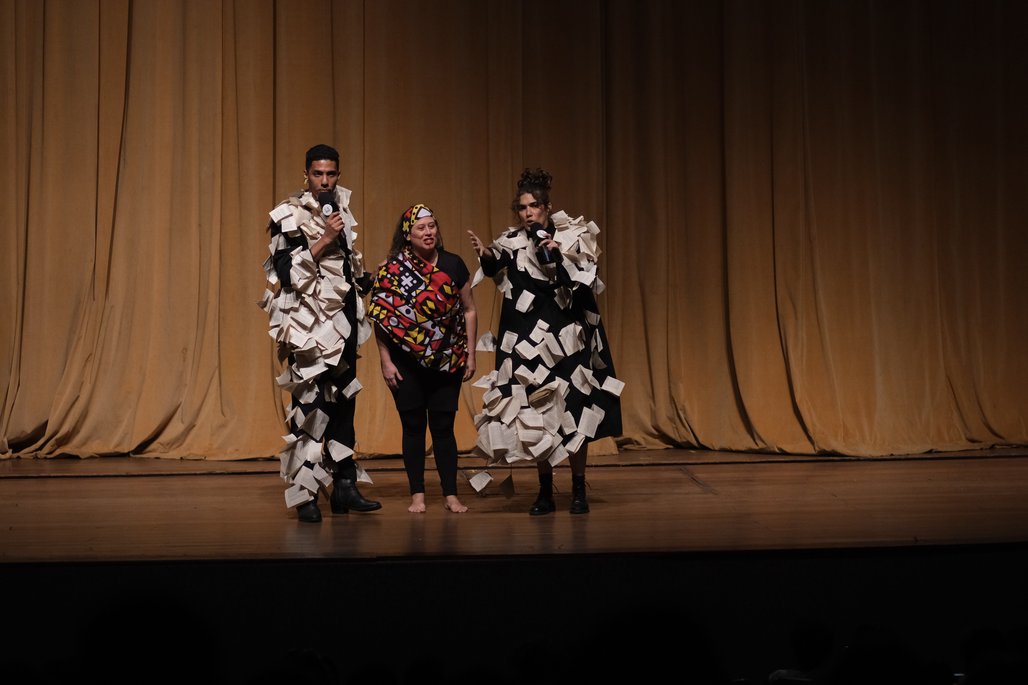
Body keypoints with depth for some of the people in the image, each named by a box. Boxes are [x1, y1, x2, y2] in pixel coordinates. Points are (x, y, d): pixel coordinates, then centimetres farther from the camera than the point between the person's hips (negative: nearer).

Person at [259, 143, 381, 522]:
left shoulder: (341, 211, 14)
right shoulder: (288, 215, -6)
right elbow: (285, 270, -16)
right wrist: (325, 240, -19)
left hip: (342, 322, 7)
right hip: (311, 327, -6)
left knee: (344, 402, 8)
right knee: (310, 404, -8)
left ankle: (344, 485, 14)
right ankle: (305, 495, -2)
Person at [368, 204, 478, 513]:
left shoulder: (453, 265, 2)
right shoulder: (392, 269, -4)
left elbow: (469, 310, 8)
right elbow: (380, 318, -4)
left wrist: (470, 355, 4)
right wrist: (386, 361, -8)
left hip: (447, 362, 1)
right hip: (407, 362, -1)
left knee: (443, 427, 3)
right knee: (413, 427, 4)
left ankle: (451, 494, 10)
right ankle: (417, 494, 12)